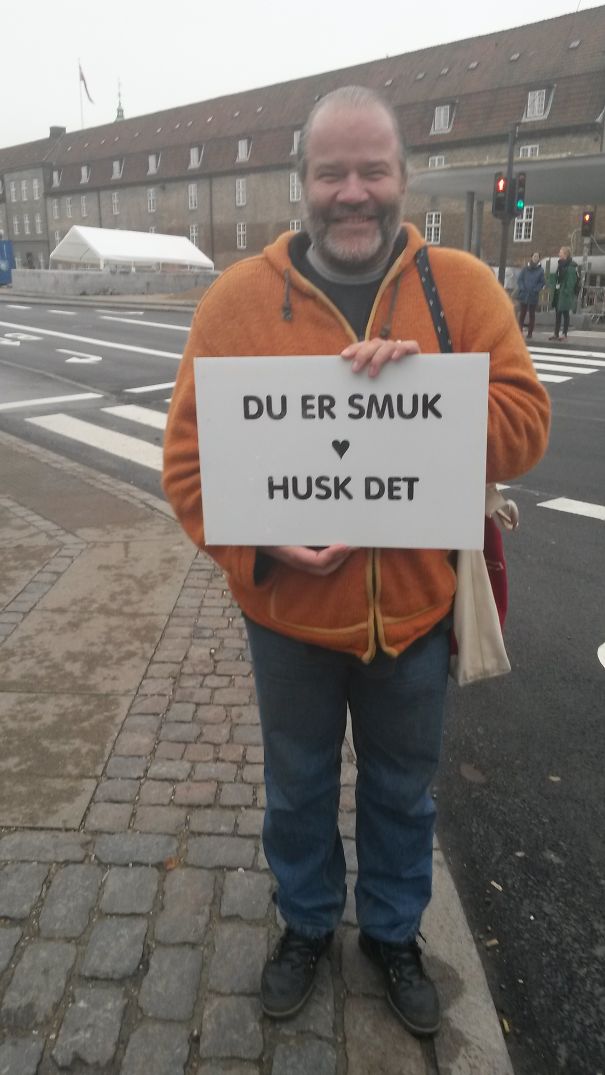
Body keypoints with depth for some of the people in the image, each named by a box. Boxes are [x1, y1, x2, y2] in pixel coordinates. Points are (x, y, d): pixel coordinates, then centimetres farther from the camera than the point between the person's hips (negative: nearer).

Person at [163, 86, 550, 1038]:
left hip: (416, 610, 1)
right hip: (289, 613, 0)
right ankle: (307, 924, 52)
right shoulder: (237, 299, -7)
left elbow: (524, 427, -10)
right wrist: (258, 547, -22)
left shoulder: (464, 289, -5)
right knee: (298, 787, 22)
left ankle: (393, 932, 52)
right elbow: (188, 459, -7)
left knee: (402, 790, 22)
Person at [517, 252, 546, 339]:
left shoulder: (540, 270, 2)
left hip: (533, 296, 0)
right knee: (522, 313, 3)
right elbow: (519, 279, 3)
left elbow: (542, 282, 1)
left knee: (532, 314, 6)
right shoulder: (525, 268, 3)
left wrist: (536, 290, -11)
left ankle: (530, 332, 11)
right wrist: (522, 288, -10)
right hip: (523, 295, 0)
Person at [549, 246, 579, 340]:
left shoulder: (571, 266, -12)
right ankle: (556, 334, 15)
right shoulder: (560, 264, 13)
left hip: (565, 293, -8)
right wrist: (553, 289, 10)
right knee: (557, 314, 10)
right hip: (558, 293, 8)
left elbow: (571, 280, -18)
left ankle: (564, 334, 4)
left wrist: (567, 291, -23)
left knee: (565, 313, -1)